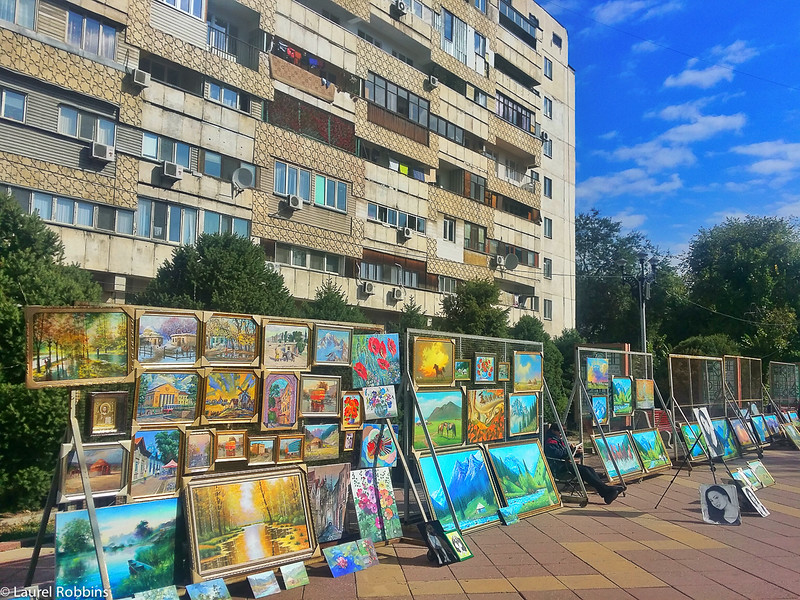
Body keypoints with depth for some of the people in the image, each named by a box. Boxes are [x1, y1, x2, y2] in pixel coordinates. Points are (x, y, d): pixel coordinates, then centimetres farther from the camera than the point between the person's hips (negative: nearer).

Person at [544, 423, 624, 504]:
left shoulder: (561, 440, 26)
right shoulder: (550, 441, -5)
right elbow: (557, 453, -21)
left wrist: (577, 451, 7)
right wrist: (570, 450, -19)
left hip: (567, 463, 9)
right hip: (559, 467, -9)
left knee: (590, 469, -12)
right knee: (584, 470, -27)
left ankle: (606, 494, -25)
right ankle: (606, 489, -30)